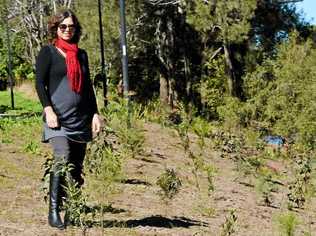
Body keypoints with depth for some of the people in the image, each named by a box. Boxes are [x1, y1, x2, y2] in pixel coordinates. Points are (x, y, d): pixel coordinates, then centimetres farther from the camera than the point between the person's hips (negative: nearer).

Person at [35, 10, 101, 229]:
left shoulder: (81, 54, 17)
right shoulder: (48, 52, 4)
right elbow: (40, 83, -3)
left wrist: (95, 114, 12)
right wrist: (48, 110, -15)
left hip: (81, 119, 5)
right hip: (58, 118, -5)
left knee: (77, 168, 5)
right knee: (62, 161, -21)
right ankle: (54, 212, -16)